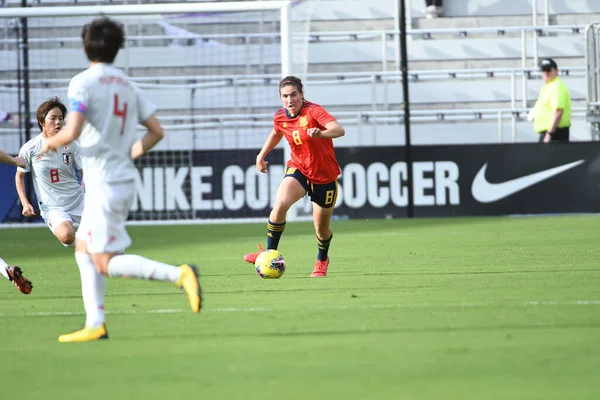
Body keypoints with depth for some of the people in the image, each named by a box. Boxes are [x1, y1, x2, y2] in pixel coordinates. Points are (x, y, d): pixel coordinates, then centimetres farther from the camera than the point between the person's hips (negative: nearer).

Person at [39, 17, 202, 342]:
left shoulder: (83, 83, -10)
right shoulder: (128, 86, 12)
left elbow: (72, 132, -21)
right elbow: (156, 132, 12)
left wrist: (50, 142, -1)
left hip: (103, 182, -8)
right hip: (125, 179, 8)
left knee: (106, 263, -7)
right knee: (83, 249, 17)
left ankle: (178, 275, -22)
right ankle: (95, 324, 13)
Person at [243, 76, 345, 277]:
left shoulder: (313, 111, -22)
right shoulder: (280, 118, -5)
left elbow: (339, 130, -38)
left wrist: (320, 133, -57)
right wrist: (261, 155, 16)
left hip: (324, 175, -3)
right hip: (298, 169, 3)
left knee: (322, 229, 9)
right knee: (280, 205, -27)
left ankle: (322, 261, 42)